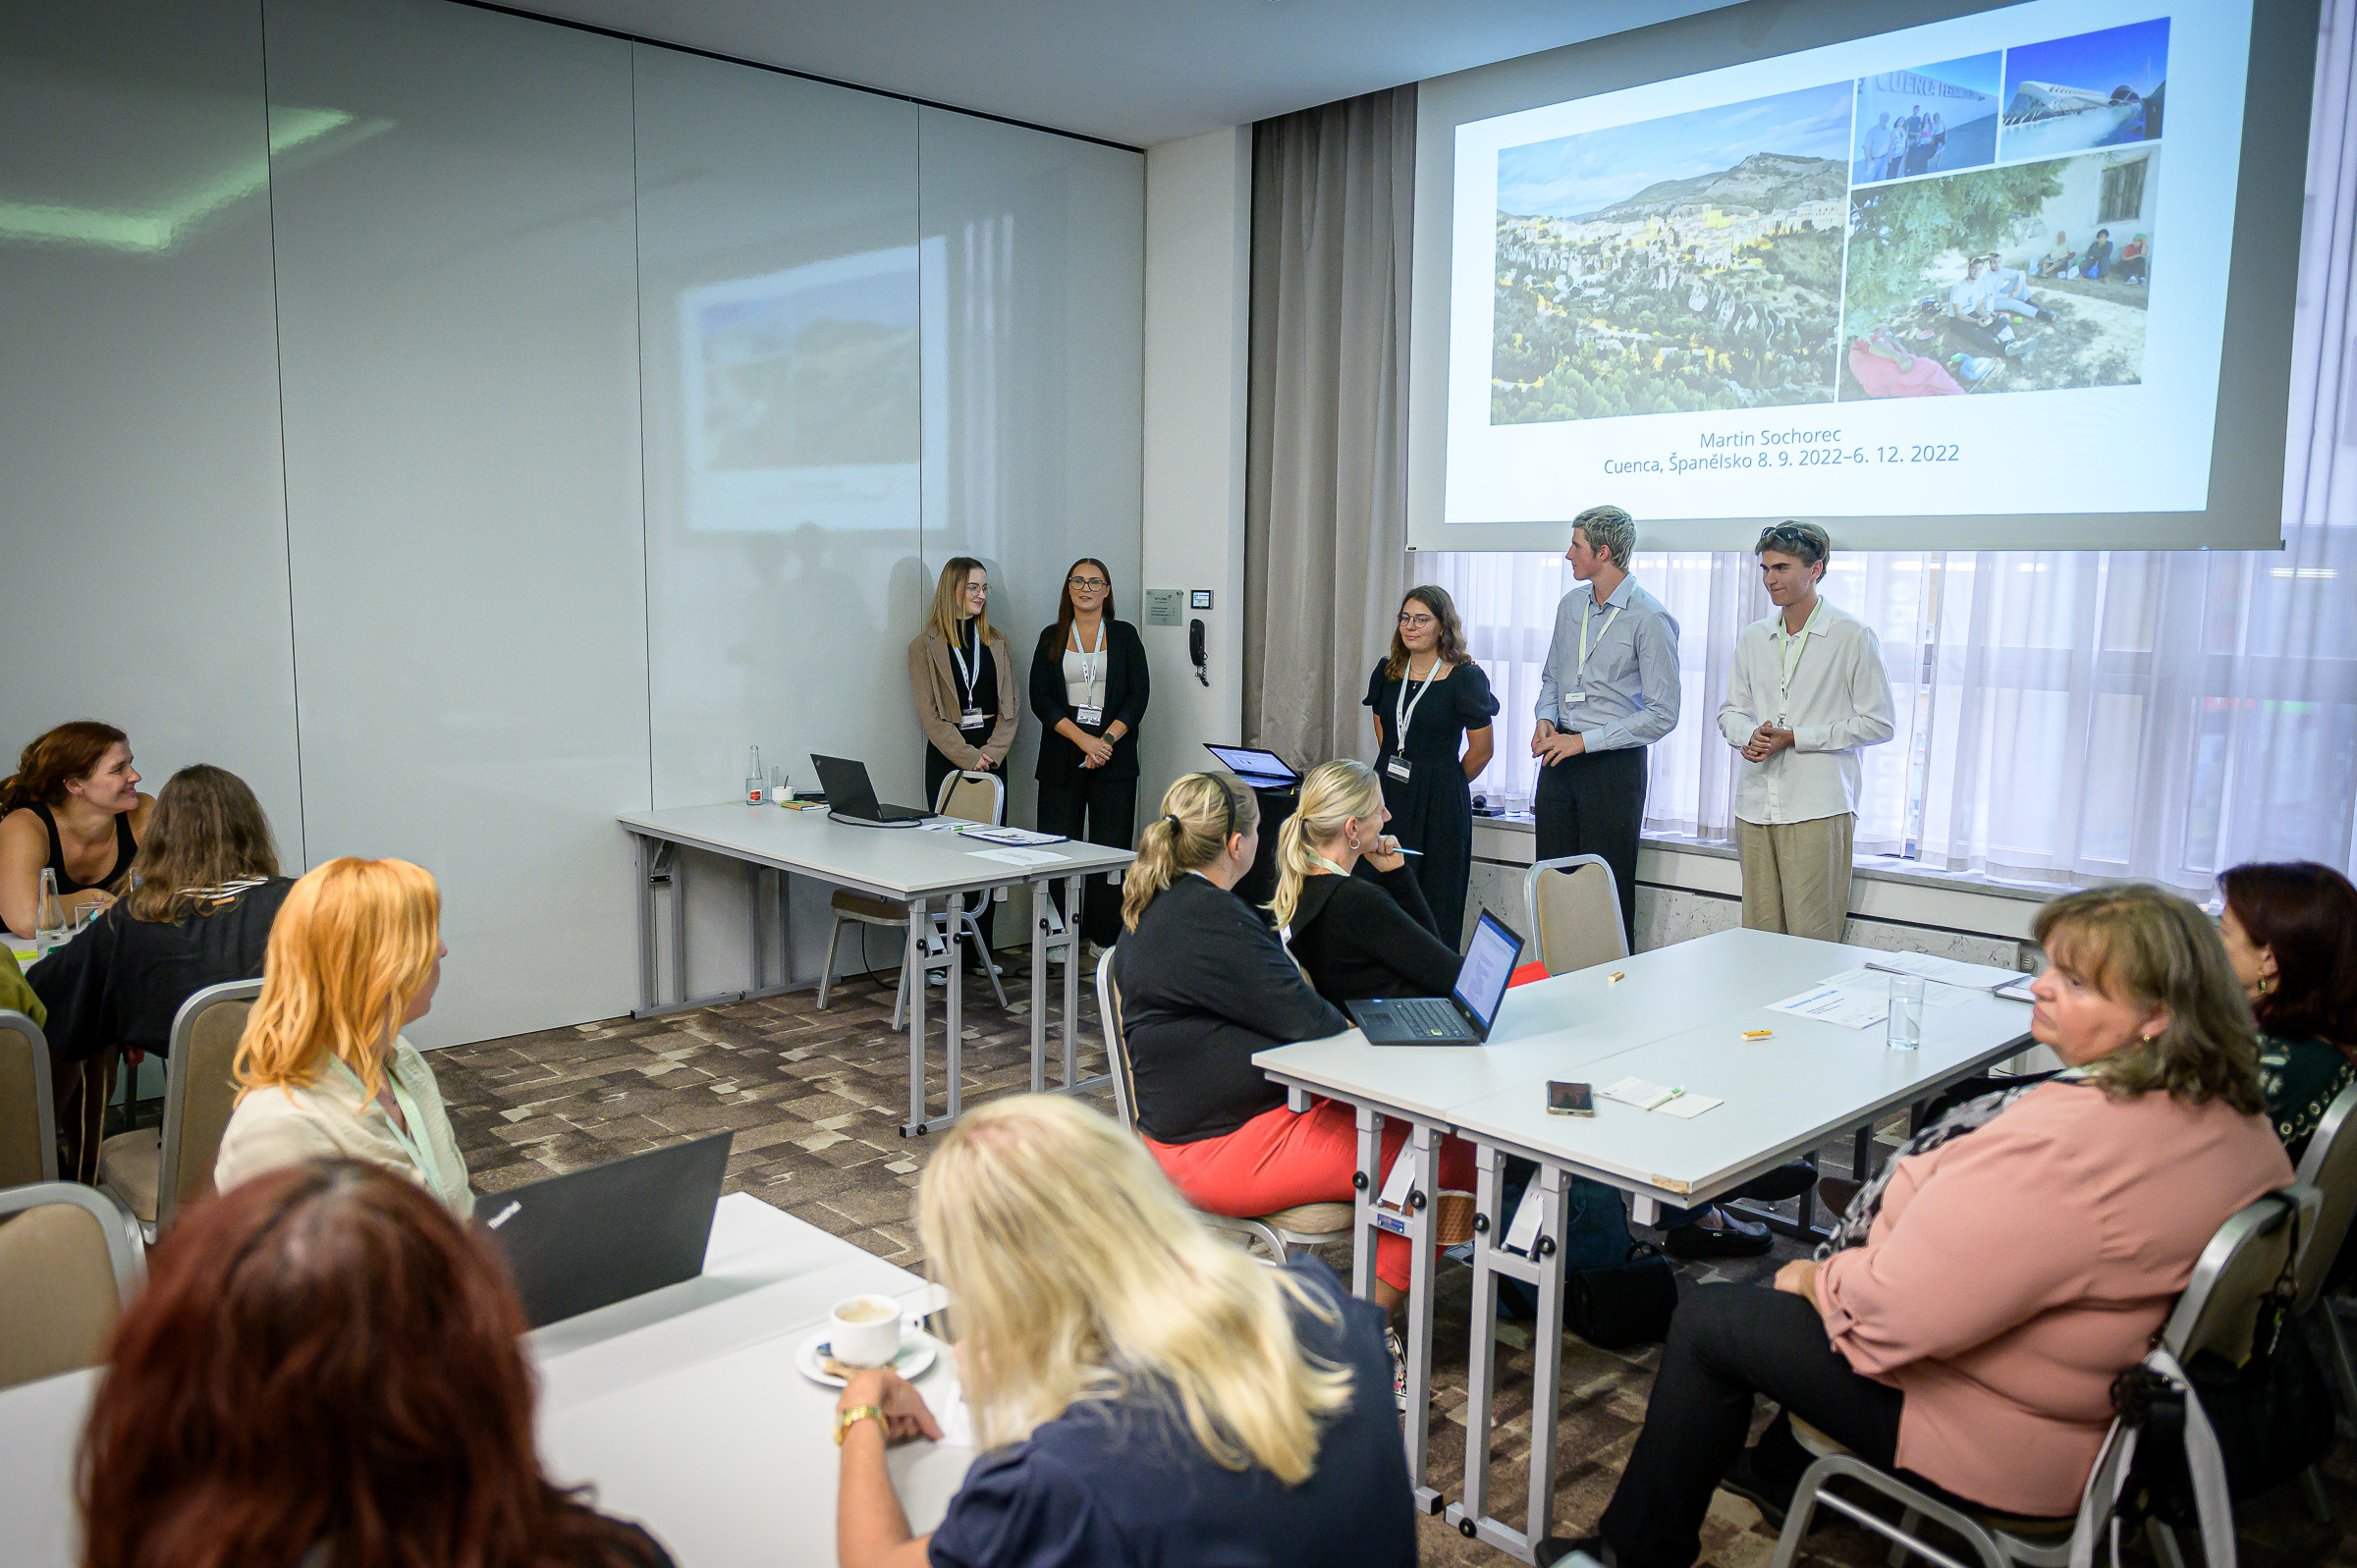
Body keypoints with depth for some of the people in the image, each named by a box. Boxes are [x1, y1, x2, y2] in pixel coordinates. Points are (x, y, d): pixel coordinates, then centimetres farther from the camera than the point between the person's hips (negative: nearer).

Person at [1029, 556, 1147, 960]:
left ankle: (1106, 936, 6)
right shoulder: (1052, 638, 10)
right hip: (1063, 756, 1)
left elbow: (1138, 695, 2)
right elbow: (1040, 698, 1)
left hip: (1114, 756, 0)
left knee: (1111, 847, -2)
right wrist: (1083, 739, -12)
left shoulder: (1124, 636, 9)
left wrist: (1107, 739, -11)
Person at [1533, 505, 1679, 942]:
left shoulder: (1650, 619, -12)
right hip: (1560, 760, 7)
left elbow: (1662, 714, -14)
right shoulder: (1571, 605, 10)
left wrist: (1584, 741, -16)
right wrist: (1546, 719, 2)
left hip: (1614, 763, -6)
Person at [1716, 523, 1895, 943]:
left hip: (1818, 810, -5)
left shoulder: (1853, 636, -2)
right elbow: (1731, 710, 21)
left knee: (1812, 943, -7)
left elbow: (1880, 723, -4)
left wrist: (1795, 737, -12)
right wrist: (1749, 736, -4)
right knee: (1758, 939, 7)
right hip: (1755, 806, 5)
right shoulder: (1752, 638, 14)